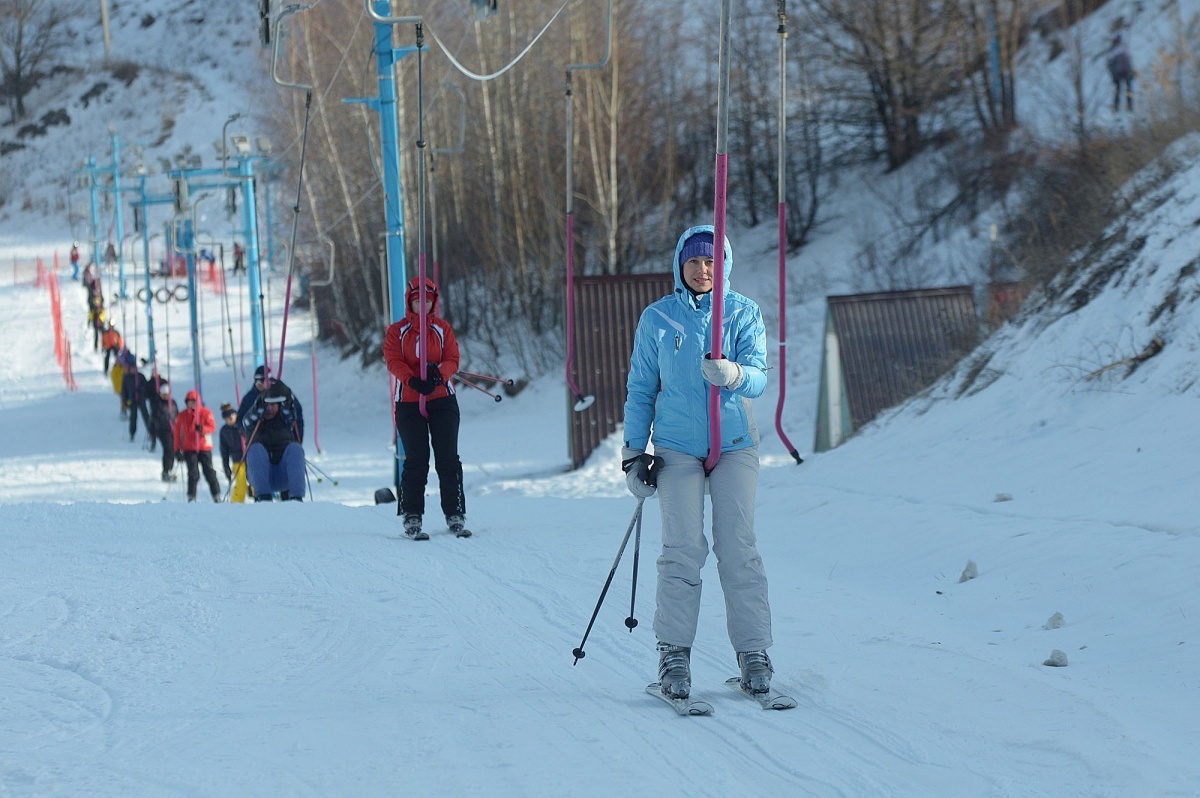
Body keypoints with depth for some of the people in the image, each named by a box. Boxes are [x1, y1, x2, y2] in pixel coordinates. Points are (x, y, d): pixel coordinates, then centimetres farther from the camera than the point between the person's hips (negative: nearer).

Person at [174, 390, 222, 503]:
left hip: (204, 448, -1)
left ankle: (217, 496, 5)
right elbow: (177, 433, 10)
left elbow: (212, 427, -6)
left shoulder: (206, 413, 1)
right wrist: (177, 449, 7)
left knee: (209, 472, 0)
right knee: (193, 474, -7)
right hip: (189, 449, 1)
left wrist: (202, 429, -26)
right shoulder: (182, 416, 7)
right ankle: (191, 497, -1)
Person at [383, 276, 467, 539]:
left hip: (442, 399, 1)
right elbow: (394, 361, -6)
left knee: (448, 459, -3)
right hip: (408, 402, -1)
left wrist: (439, 373, -21)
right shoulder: (396, 332, 6)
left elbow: (453, 359, 2)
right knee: (416, 461, -4)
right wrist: (413, 381, -25)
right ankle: (411, 518, 2)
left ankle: (455, 515, 1)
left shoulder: (443, 328, 10)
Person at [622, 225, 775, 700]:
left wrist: (732, 374, -30)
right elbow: (640, 390, 12)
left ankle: (754, 653, 0)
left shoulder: (743, 314, 3)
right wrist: (634, 452, 7)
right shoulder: (657, 319, 6)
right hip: (677, 448, 0)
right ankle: (674, 655, -6)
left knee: (739, 549, -5)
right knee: (683, 550, -9)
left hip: (734, 446, 0)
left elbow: (759, 376, -7)